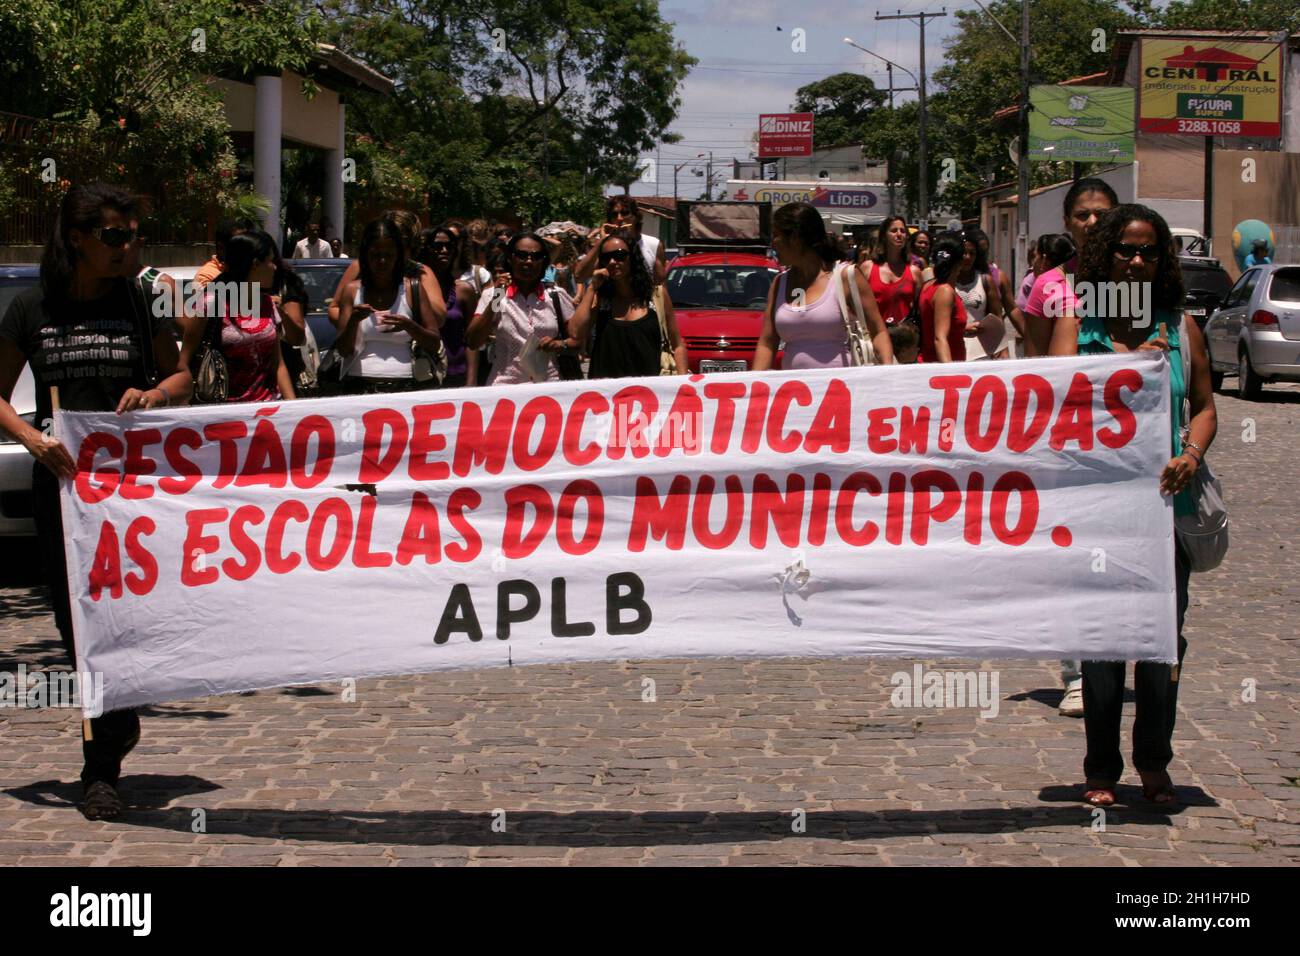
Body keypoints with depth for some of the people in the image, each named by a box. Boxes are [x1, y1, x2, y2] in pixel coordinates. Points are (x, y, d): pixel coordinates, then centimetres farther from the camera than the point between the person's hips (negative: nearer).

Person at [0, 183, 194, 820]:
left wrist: (153, 394, -10)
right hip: (61, 481, 1)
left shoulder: (139, 303, 4)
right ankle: (118, 728, 21)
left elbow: (180, 379, 12)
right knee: (75, 624, 5)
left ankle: (101, 768, 4)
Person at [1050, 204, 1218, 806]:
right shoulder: (1078, 322, 4)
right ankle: (1101, 771, 14)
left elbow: (1204, 405, 13)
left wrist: (1191, 453, -7)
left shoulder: (1179, 327, 9)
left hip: (1165, 501, 1)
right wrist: (1136, 360, -12)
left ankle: (1154, 762, 19)